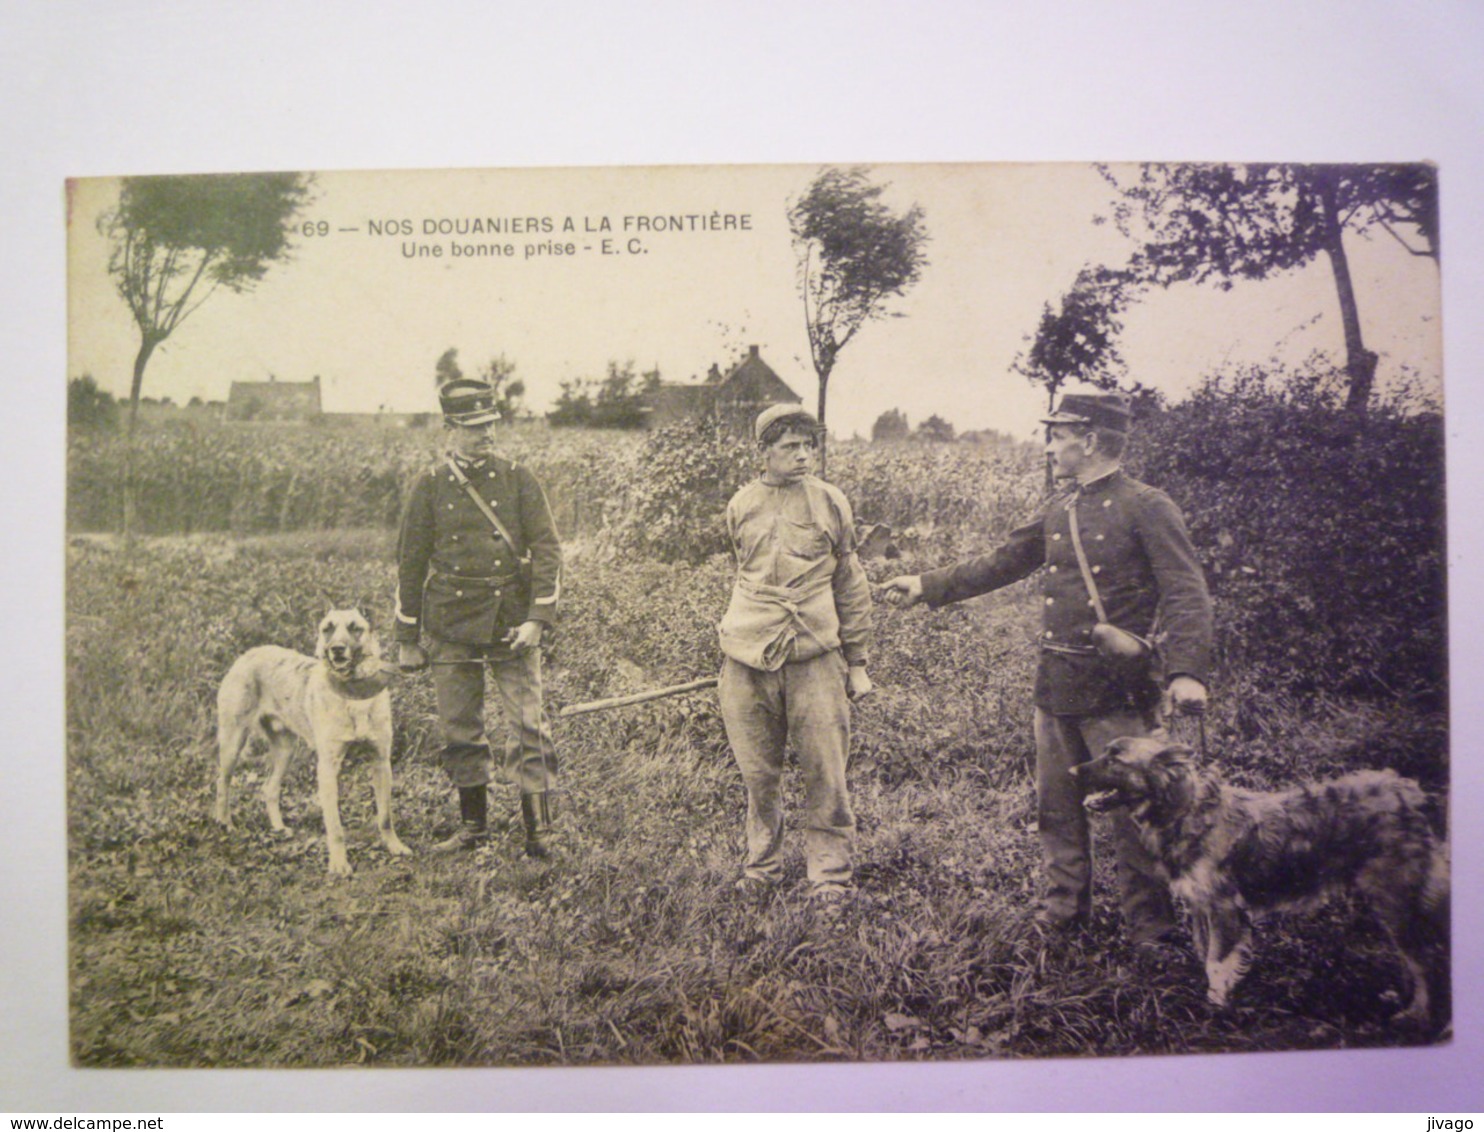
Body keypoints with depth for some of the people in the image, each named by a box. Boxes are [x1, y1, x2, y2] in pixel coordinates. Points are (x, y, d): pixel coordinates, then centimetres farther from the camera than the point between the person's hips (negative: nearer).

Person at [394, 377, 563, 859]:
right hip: (450, 628, 1)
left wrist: (538, 618, -11)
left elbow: (546, 549, -1)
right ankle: (473, 825, 24)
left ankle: (538, 829, 3)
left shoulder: (518, 479, 2)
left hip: (512, 625, -1)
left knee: (528, 725, -5)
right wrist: (406, 639, 7)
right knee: (459, 731, 9)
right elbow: (410, 563, 8)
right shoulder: (430, 486, 4)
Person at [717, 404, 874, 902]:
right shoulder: (741, 506, 8)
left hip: (816, 656, -2)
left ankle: (830, 876, 15)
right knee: (758, 776, 10)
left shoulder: (830, 501, 4)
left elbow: (851, 586, 9)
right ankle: (762, 866, 28)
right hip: (749, 659, 2)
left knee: (826, 776, 0)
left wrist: (857, 664, 7)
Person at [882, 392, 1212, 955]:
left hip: (1117, 688, -7)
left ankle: (1149, 928, 15)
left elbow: (1186, 594, -15)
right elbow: (1000, 565, 20)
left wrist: (1186, 671, -27)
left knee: (1132, 808, 1)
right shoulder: (1059, 511, 12)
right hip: (1055, 684, 7)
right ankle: (1065, 905, 31)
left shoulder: (1145, 507, -9)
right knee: (1056, 803, 15)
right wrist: (927, 587, 18)